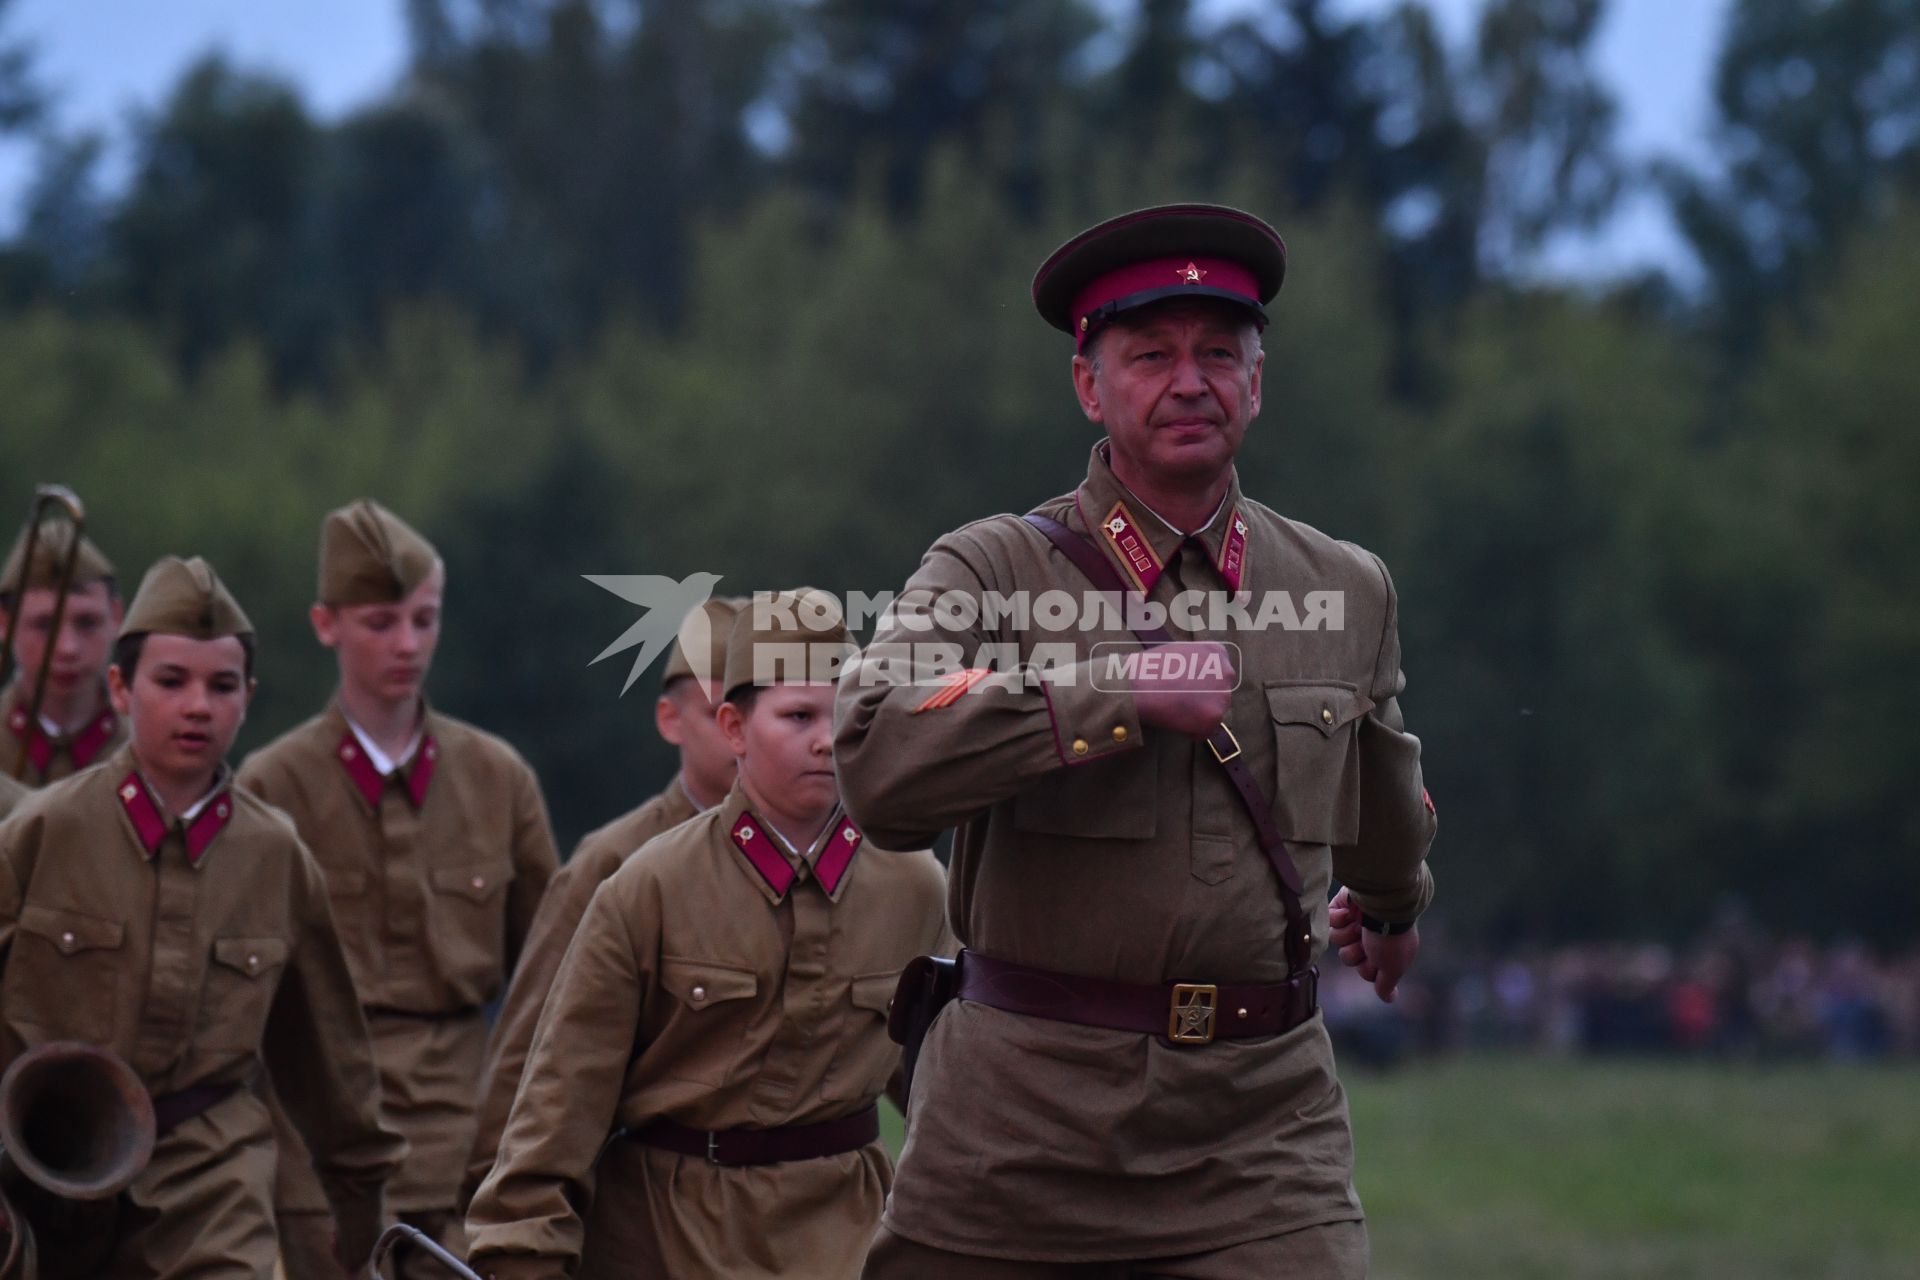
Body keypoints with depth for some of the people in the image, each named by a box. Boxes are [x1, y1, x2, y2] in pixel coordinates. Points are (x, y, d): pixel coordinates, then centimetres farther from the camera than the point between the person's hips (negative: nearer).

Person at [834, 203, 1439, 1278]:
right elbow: (879, 763, -20)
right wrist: (1121, 693, -21)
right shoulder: (991, 571, -2)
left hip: (1263, 1120, 2)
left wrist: (1392, 904, 49)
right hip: (1022, 1120, -2)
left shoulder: (1349, 592, 11)